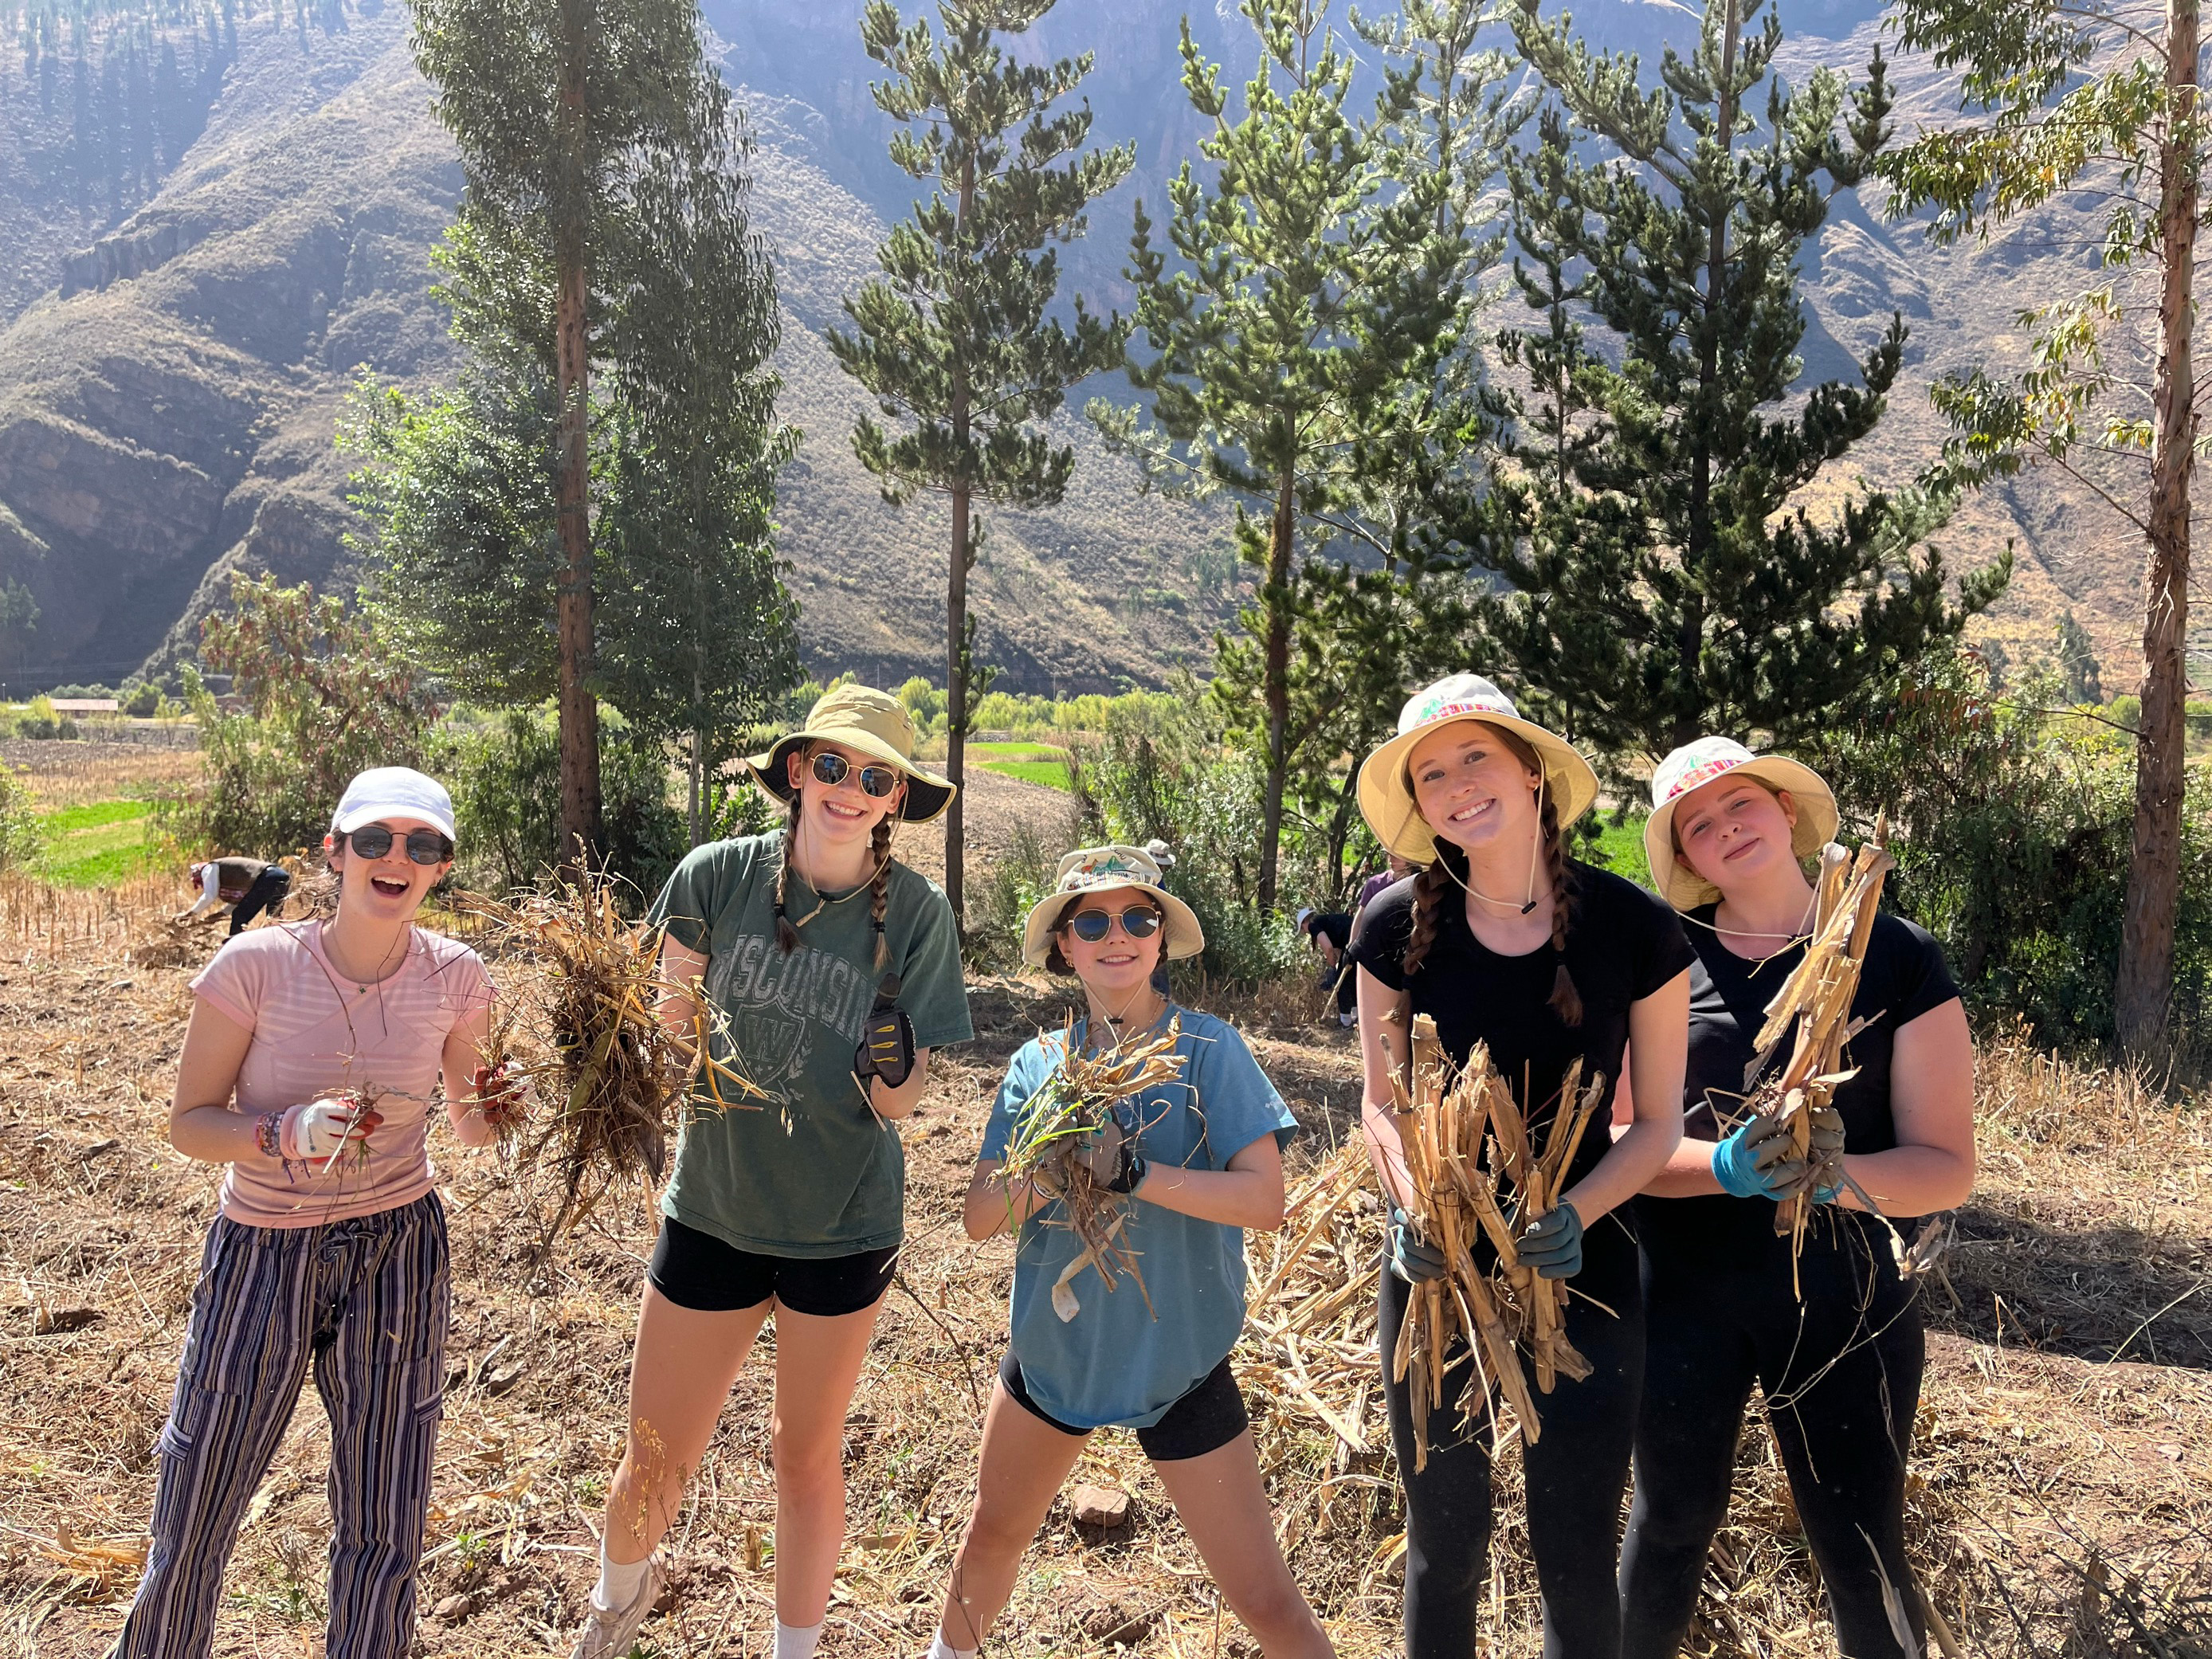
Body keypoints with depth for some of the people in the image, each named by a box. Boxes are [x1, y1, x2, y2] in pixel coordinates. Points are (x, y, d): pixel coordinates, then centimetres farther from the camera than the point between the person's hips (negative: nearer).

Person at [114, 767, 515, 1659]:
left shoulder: (454, 977, -6)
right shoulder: (256, 965, -15)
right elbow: (189, 1122, -7)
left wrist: (491, 1112, -16)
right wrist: (289, 1134, -26)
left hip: (397, 1251, 2)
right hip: (262, 1251, -1)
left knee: (385, 1530, 11)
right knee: (195, 1519, 11)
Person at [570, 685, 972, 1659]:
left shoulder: (917, 915, -13)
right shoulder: (719, 876, -11)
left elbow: (899, 1108, -11)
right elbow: (669, 1022, 6)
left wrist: (891, 1068, -30)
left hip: (843, 1224, -1)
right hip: (712, 1211, 1)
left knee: (806, 1454, 17)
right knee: (654, 1462, 12)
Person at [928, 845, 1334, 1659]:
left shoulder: (1207, 1049, -14)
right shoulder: (1038, 1064, -3)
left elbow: (1265, 1197, -23)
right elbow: (980, 1216, -5)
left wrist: (1130, 1171, -32)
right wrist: (1045, 1174, -25)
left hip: (1179, 1362, -4)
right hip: (1052, 1347, 4)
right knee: (993, 1533, 24)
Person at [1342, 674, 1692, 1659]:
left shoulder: (1635, 928, -11)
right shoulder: (1398, 928, -7)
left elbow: (1658, 1123, -2)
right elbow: (1383, 1107, 3)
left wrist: (1576, 1215, -18)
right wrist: (1412, 1209, -15)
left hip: (1580, 1274, -1)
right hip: (1436, 1273, 1)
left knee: (1575, 1562, 8)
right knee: (1444, 1550, 15)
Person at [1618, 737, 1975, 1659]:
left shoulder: (1897, 958, -4)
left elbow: (1947, 1165, -7)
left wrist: (1840, 1174, -26)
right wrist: (1725, 1165, -24)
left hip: (1844, 1300, -1)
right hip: (1685, 1295, 1)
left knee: (1862, 1555, 11)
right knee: (1672, 1525, 16)